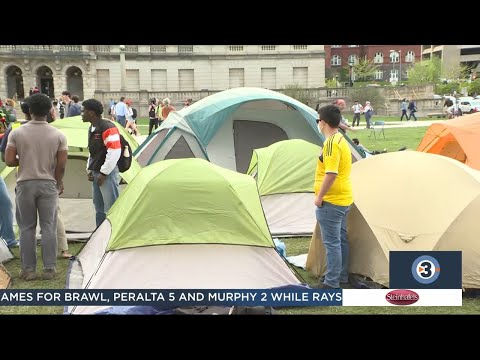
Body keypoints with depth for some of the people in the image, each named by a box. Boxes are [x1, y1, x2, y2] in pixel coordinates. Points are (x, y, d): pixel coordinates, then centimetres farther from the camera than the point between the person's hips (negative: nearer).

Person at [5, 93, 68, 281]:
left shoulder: (17, 133, -4)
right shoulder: (58, 135, -4)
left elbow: (9, 161, -5)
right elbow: (61, 165, -3)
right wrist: (58, 182, 13)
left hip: (25, 184, 0)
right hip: (48, 184, 0)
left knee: (27, 228, 9)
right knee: (48, 227, 6)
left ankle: (28, 269, 12)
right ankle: (49, 269, 8)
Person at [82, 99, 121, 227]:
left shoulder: (108, 127, -17)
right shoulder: (91, 128, 14)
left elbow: (114, 152, -22)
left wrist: (103, 173, -18)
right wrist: (89, 169, 13)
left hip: (107, 174, -10)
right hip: (96, 173, 10)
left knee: (111, 209, -6)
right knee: (99, 208, 17)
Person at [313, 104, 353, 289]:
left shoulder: (331, 143, -19)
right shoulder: (342, 140, 12)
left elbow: (331, 174, -27)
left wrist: (319, 196, -17)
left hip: (331, 201, -10)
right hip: (344, 199, 10)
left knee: (332, 242, -3)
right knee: (341, 239, 17)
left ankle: (331, 283, 4)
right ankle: (342, 276, 29)